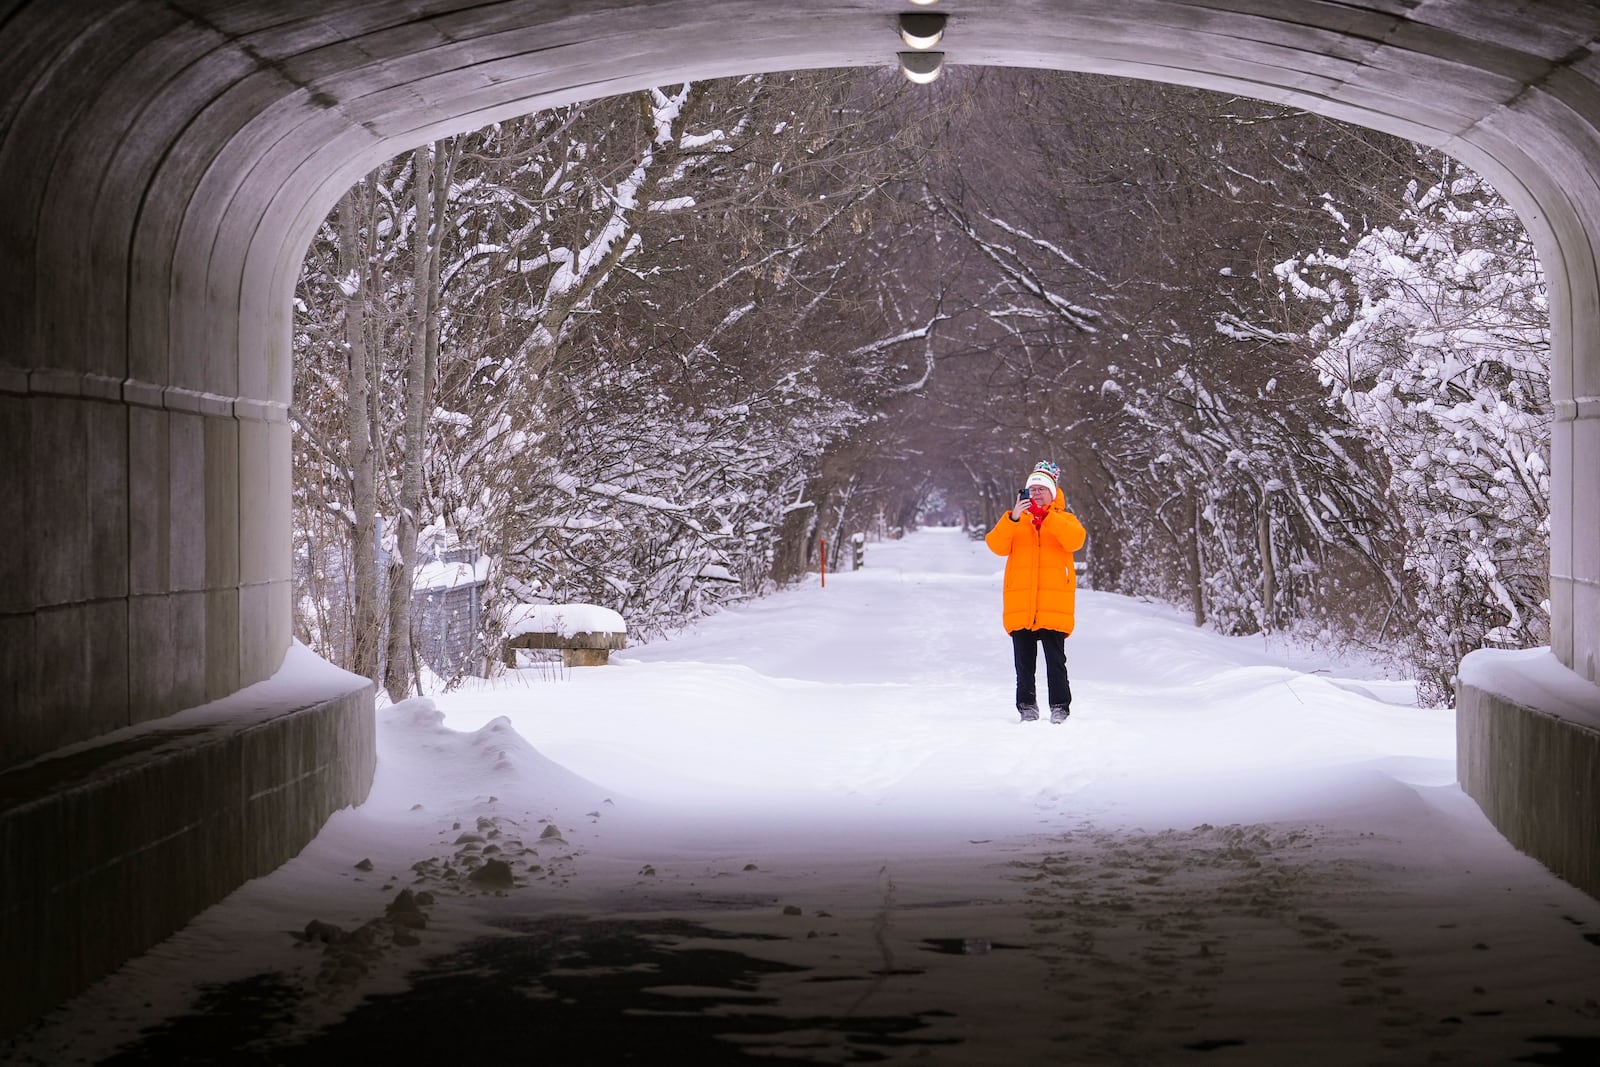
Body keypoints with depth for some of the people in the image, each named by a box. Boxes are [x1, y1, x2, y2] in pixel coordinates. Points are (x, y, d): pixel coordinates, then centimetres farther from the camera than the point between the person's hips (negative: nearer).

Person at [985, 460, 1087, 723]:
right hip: (1020, 605, 2)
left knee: (1056, 660, -3)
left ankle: (1060, 706, 3)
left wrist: (1045, 515, -22)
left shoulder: (1065, 520, 9)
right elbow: (996, 545, -4)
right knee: (1024, 662, 6)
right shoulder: (1015, 521, 14)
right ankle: (1026, 706, 14)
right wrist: (1013, 518, -20)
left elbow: (1076, 540, -14)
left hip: (1054, 606, -2)